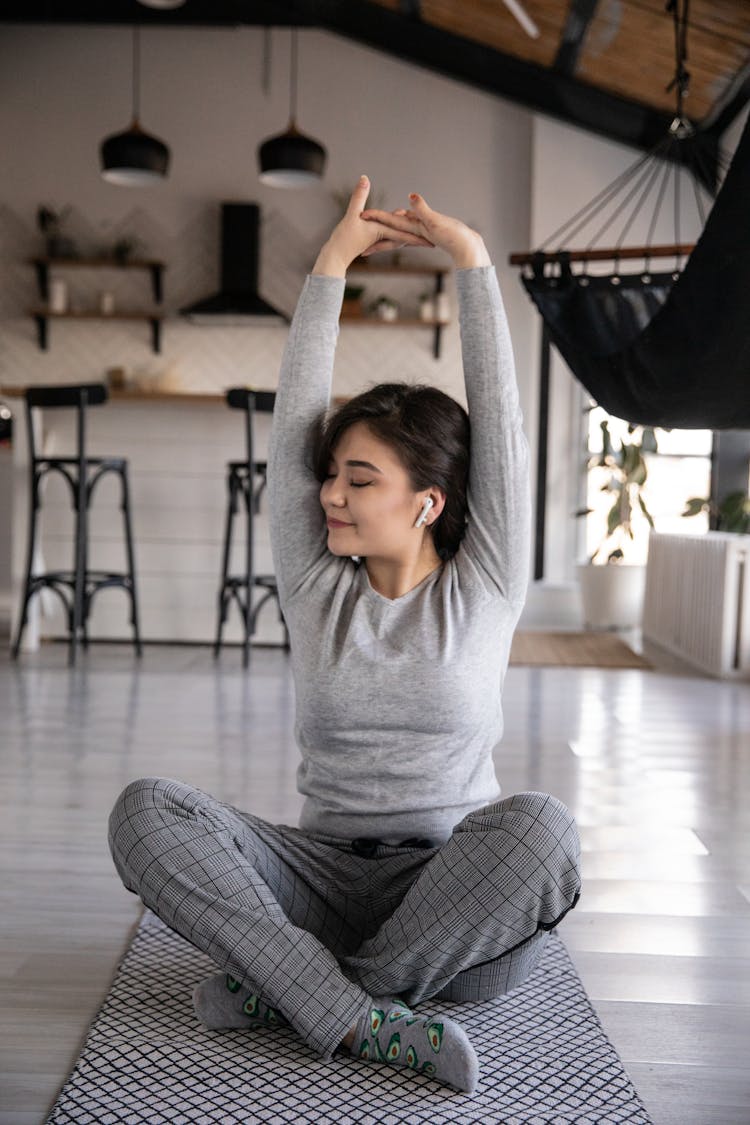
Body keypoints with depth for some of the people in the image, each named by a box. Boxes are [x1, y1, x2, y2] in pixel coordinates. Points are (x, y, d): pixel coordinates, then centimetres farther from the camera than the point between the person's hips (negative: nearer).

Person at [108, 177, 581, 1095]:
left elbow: (499, 421, -5)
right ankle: (363, 1020, -30)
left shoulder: (484, 592, 1)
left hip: (449, 889, -1)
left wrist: (471, 259, -3)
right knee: (146, 811, -22)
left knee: (539, 824, -36)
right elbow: (294, 420, 0)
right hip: (324, 875, 2)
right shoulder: (316, 587, 5)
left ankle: (287, 989, -22)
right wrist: (332, 263, 0)